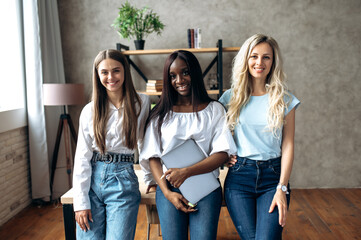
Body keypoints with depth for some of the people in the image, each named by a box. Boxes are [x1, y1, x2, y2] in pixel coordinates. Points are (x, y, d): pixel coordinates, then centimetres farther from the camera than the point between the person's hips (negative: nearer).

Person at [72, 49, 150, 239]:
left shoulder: (141, 103, 1)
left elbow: (144, 143, 9)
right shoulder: (90, 110, 2)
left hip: (123, 182, -1)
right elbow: (82, 157, 0)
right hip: (92, 180, 1)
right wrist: (81, 202, -4)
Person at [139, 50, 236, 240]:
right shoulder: (160, 114, 10)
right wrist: (167, 192, -8)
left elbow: (223, 153, -2)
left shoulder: (214, 110, 7)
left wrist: (186, 172, -13)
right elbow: (152, 157, 5)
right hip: (169, 189, 1)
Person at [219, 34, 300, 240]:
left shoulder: (284, 100, 3)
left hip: (273, 176, 0)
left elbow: (288, 146, 0)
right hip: (239, 175, 1)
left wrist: (282, 188, -7)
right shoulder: (231, 97, 4)